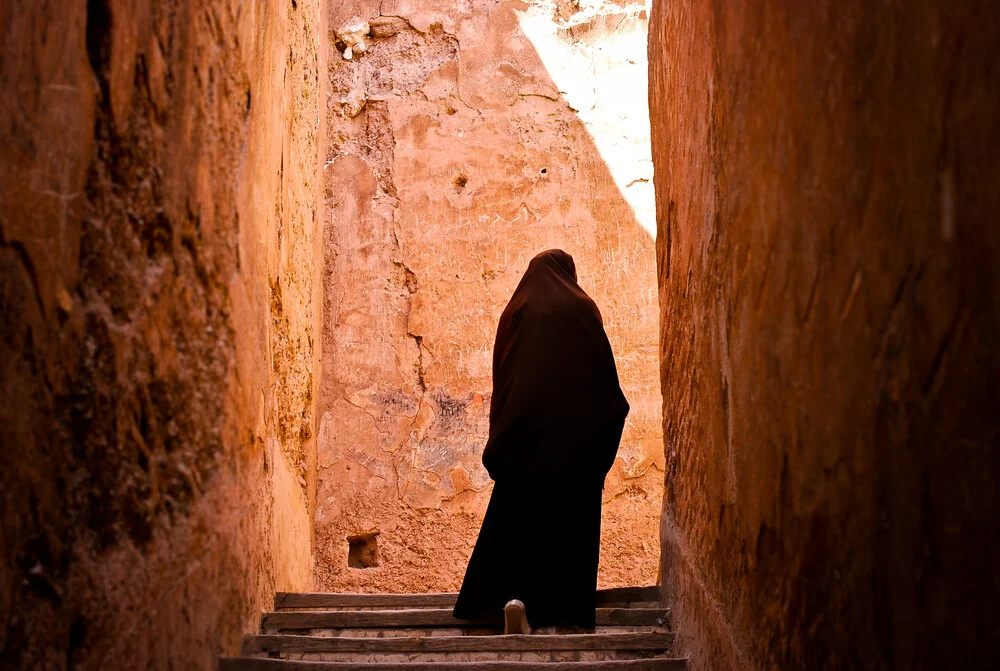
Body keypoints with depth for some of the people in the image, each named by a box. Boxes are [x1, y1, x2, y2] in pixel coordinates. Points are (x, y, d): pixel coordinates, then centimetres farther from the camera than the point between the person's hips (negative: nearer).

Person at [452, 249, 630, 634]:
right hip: (575, 433, -1)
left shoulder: (516, 311, 7)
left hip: (525, 432, 1)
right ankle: (571, 609, 9)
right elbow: (604, 373, 0)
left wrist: (501, 438, 9)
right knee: (572, 520, 7)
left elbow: (500, 377, 6)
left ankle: (516, 596, -15)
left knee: (520, 518, 4)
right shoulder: (583, 309, 2)